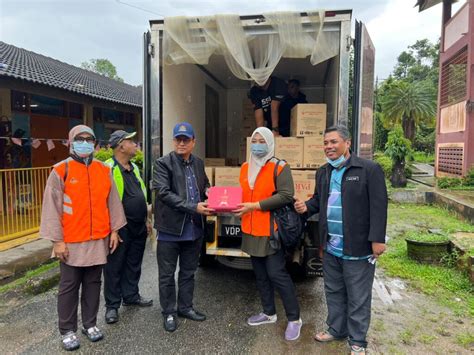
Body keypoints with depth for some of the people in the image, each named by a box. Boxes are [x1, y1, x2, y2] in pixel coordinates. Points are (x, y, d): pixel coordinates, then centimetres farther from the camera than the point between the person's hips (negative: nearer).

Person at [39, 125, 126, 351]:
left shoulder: (104, 170, 4)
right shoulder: (60, 171, -6)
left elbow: (113, 201, 8)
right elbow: (52, 207, -7)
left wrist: (114, 230, 5)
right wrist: (57, 240, -10)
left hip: (99, 240, 3)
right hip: (71, 242, -3)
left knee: (93, 283, 14)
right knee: (69, 287, 9)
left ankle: (90, 324, 29)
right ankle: (67, 331, 23)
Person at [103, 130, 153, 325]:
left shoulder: (134, 168, 13)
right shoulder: (108, 168, -14)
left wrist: (146, 220, 19)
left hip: (138, 227, 8)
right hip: (120, 228, -8)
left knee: (134, 264, 18)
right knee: (114, 267, 6)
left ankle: (131, 296, 35)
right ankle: (112, 305, 20)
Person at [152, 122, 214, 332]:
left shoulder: (199, 163, 9)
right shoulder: (163, 163, -9)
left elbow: (205, 186, 23)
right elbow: (164, 193, -19)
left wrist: (209, 194, -1)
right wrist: (193, 207, -24)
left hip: (194, 228, 5)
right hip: (171, 228, -5)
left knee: (188, 272, 18)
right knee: (167, 275, 9)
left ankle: (185, 307, 36)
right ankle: (169, 312, 27)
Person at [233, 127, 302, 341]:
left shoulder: (279, 167, -8)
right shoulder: (245, 168, 12)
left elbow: (286, 196, -18)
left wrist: (255, 206, -21)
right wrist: (239, 206, -1)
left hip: (272, 230, -7)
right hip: (251, 230, 7)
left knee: (276, 274, -4)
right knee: (260, 275, 15)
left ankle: (294, 318, 12)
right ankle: (269, 313, 31)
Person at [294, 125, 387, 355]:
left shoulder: (369, 170, -11)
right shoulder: (323, 172, 10)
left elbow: (378, 206, -14)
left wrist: (377, 239, -17)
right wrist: (307, 207, -3)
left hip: (357, 249, -6)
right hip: (330, 248, 6)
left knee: (358, 297, 9)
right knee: (334, 292, 20)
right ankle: (336, 329, 40)